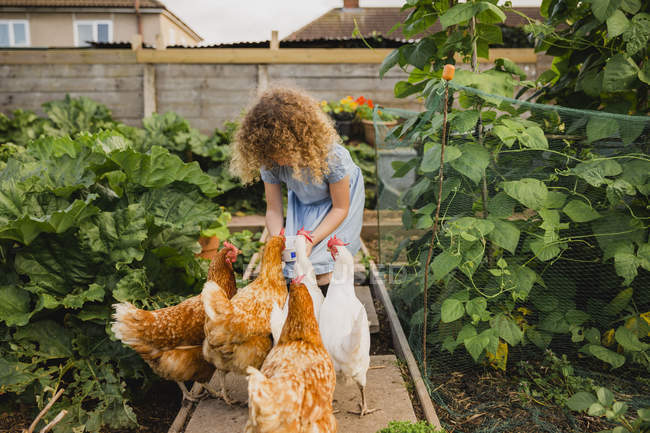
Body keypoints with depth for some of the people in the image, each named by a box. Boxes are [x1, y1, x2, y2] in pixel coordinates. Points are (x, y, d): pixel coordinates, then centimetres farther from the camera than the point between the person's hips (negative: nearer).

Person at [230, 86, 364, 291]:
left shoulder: (331, 155, -38)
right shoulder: (269, 161, -27)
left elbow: (340, 208, -25)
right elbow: (273, 209, -16)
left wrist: (312, 239, -37)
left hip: (341, 195, -4)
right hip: (303, 203, 4)